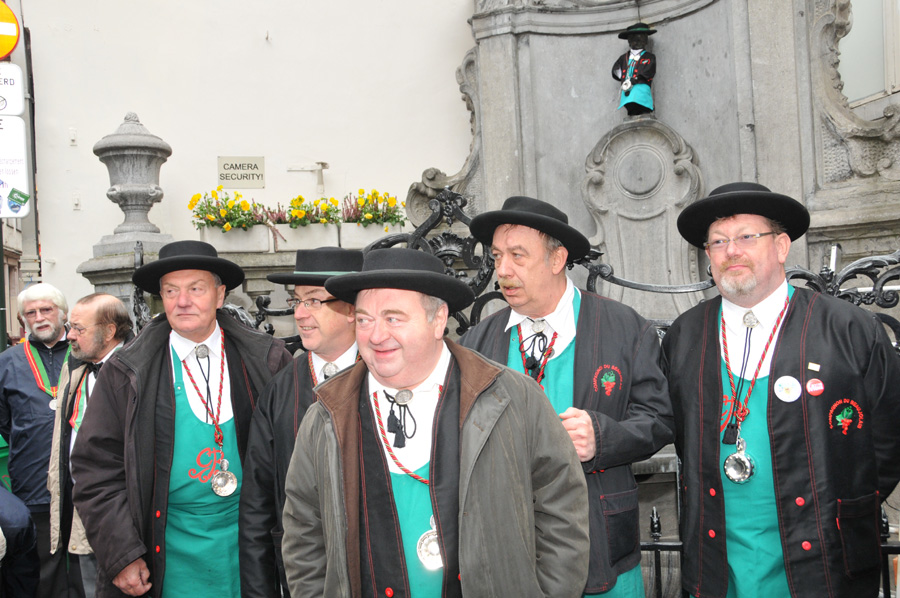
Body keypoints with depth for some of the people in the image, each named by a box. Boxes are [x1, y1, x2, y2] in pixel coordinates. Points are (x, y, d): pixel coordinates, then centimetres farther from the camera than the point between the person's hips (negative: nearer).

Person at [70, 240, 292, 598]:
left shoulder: (266, 360, -1)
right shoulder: (124, 373, -2)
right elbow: (97, 469, -2)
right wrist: (121, 555, -7)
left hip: (248, 541, 1)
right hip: (171, 552, 0)